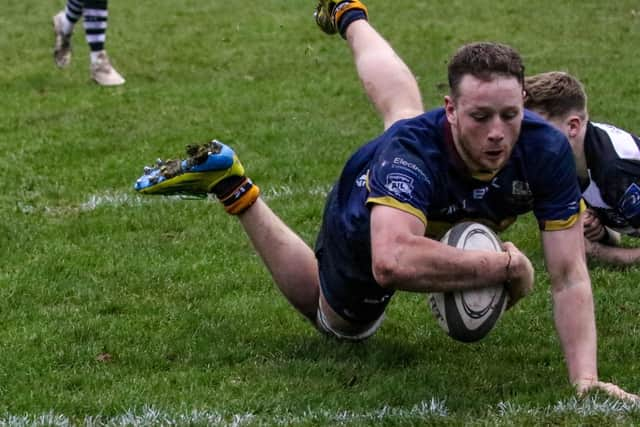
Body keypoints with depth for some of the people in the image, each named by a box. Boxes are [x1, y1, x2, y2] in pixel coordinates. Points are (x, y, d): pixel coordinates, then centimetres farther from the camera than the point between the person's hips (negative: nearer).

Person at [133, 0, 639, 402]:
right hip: (363, 235, -4)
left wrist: (584, 377, -48)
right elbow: (394, 261, -65)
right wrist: (506, 265, -55)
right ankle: (228, 183, 28)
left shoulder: (546, 150, -39)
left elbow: (570, 276, -37)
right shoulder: (415, 148, -50)